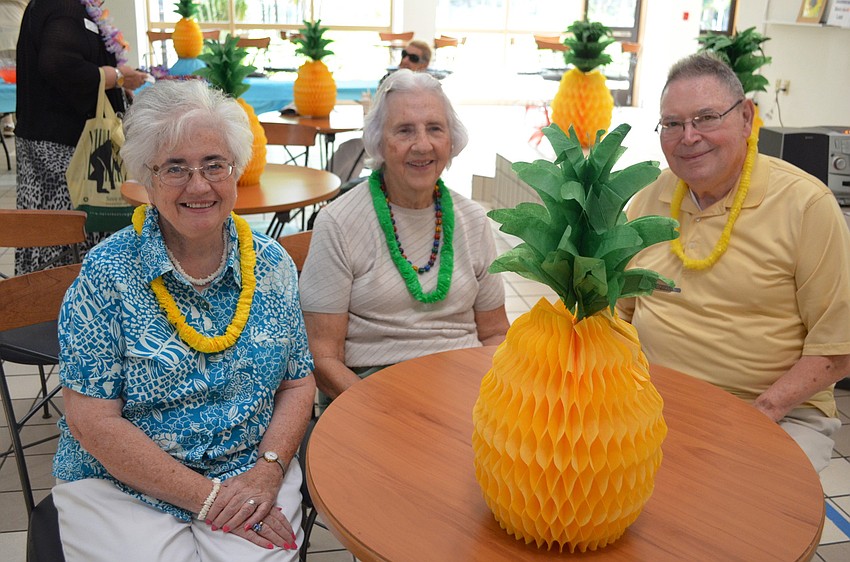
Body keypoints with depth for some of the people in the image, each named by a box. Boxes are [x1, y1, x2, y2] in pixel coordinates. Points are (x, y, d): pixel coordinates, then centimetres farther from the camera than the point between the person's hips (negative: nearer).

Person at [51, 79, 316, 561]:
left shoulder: (272, 264, 2)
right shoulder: (107, 274, -8)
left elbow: (299, 384, 6)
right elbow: (93, 420, -11)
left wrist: (268, 470, -11)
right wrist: (207, 496, -15)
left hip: (252, 476, 2)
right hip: (119, 483, -2)